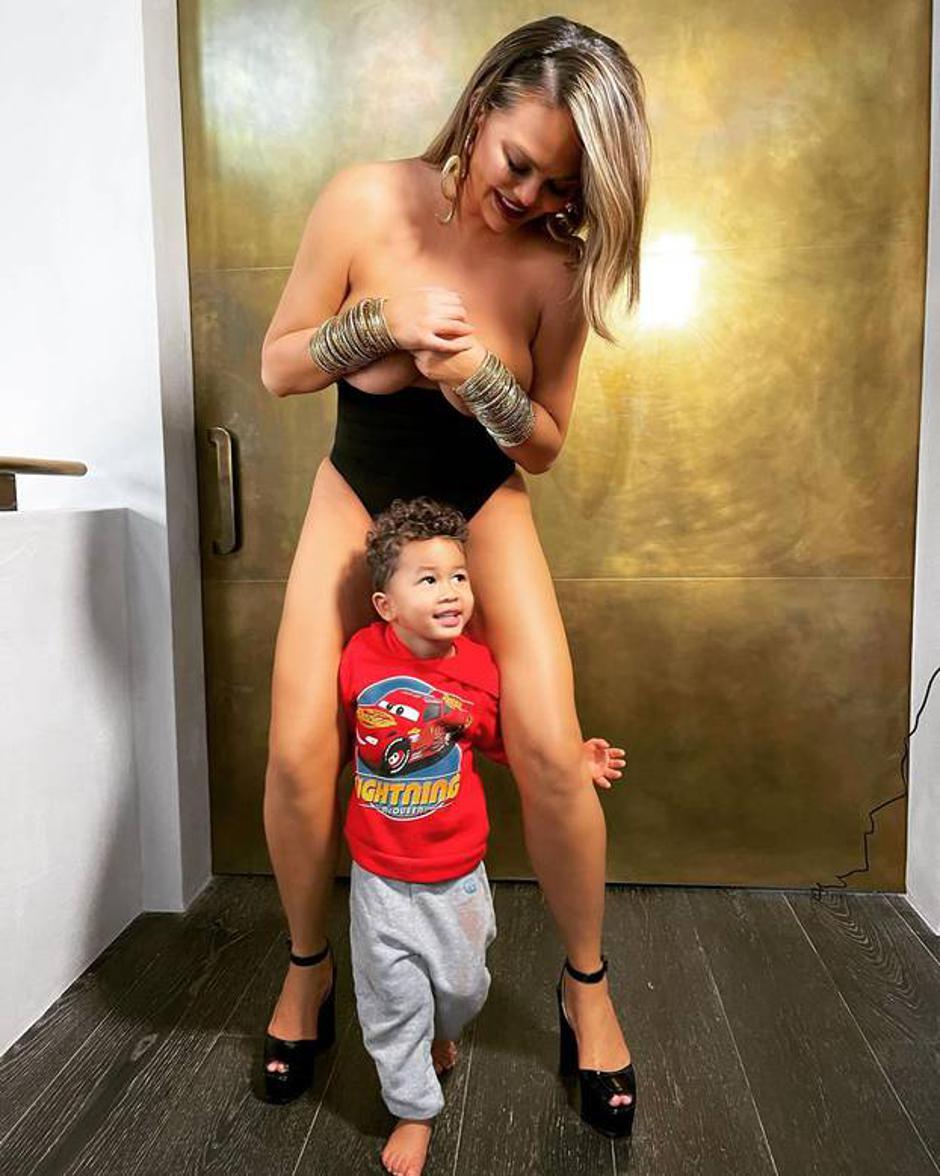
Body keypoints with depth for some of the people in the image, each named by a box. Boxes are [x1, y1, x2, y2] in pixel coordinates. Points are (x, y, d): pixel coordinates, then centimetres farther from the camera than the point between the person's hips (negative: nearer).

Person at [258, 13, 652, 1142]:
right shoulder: (366, 201, -12)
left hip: (483, 504, 0)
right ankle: (308, 967, 20)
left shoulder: (557, 265, -12)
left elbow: (545, 444, -6)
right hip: (358, 490, 1)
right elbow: (278, 365, -6)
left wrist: (483, 378, -26)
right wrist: (384, 323, -23)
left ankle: (585, 984, 13)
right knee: (298, 754, -10)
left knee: (552, 752, -16)